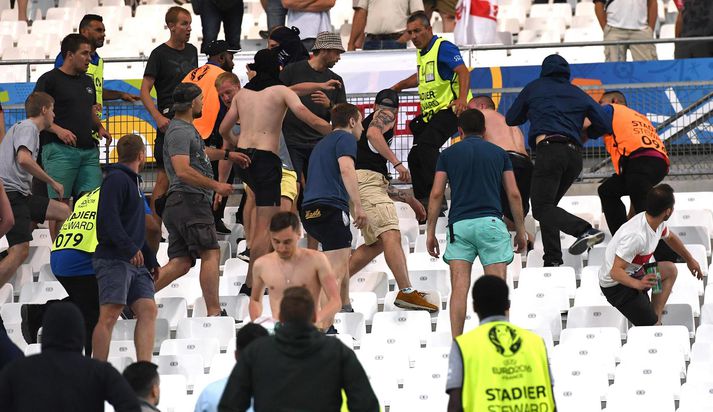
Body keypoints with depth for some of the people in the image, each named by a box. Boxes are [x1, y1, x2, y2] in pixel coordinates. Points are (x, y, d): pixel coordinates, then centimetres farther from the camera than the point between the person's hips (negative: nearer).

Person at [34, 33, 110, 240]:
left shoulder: (87, 81, 21)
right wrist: (57, 129, -19)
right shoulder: (50, 79, -1)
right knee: (60, 203, -8)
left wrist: (99, 127, 10)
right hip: (59, 150, -7)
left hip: (88, 150, 7)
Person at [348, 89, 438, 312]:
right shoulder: (385, 116, 12)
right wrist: (397, 163, -20)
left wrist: (410, 200, 37)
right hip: (365, 178, -9)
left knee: (376, 243, 16)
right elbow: (373, 133, -16)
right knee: (391, 234, -21)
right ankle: (406, 292, -35)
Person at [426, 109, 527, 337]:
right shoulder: (499, 153, 13)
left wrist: (430, 232, 9)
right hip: (491, 222, 0)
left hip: (459, 224, 0)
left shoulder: (448, 154, 12)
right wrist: (521, 230, 17)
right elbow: (513, 194, 10)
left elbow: (436, 194, 5)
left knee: (459, 288, -4)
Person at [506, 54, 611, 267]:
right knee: (547, 204, 15)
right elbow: (605, 125, 17)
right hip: (575, 154, 5)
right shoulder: (578, 94, 23)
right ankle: (552, 260, 4)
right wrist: (585, 133, 37)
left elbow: (511, 119, 28)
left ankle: (585, 231, -36)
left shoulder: (534, 88, 18)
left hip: (549, 148, -5)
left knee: (542, 207, -13)